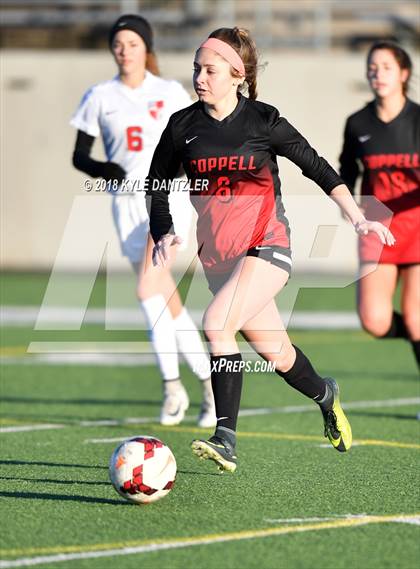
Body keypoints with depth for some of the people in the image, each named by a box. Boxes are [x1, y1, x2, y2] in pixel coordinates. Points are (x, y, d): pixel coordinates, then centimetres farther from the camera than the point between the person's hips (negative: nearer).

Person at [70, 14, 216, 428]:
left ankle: (171, 382, -15)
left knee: (148, 289, -23)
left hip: (168, 197, -3)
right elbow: (79, 156, 10)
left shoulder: (170, 93, 4)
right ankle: (209, 385, 11)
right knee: (168, 304, 1)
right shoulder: (100, 97, 7)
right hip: (127, 203, 3)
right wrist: (101, 169, -11)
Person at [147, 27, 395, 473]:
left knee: (217, 323, -27)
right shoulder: (183, 125, 0)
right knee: (275, 353, 13)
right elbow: (157, 182, 13)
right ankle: (324, 395, 45)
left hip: (266, 247, -4)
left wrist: (357, 218, 0)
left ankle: (226, 439, -27)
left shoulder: (263, 121, -8)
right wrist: (164, 233, -2)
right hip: (217, 254, 4)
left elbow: (315, 166, 3)